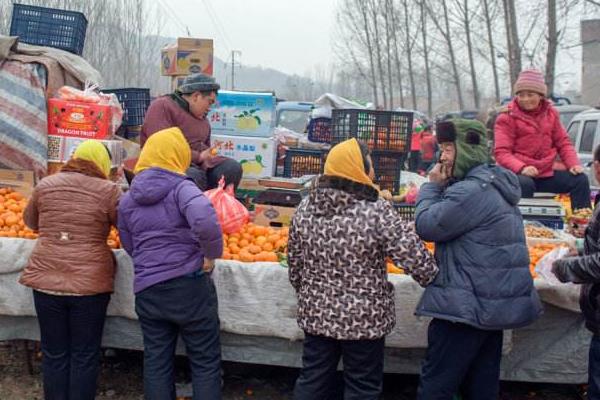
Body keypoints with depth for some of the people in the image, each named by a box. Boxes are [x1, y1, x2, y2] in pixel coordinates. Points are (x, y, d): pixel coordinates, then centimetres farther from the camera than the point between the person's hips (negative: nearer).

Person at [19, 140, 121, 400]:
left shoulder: (45, 185, 4)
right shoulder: (108, 190, -7)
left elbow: (30, 222, 19)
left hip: (46, 279, 3)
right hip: (90, 282, -3)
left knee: (54, 354, 14)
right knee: (84, 356, 9)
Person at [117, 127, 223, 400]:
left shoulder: (127, 199, 9)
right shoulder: (181, 188, -9)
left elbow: (129, 247, 15)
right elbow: (205, 221, -28)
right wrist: (212, 254, -14)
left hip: (147, 290, 5)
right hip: (189, 285, -4)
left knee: (156, 363, 14)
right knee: (205, 362, 8)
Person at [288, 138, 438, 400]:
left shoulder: (306, 207, -3)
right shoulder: (377, 211, -20)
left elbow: (294, 262, 6)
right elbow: (414, 257, -18)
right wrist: (434, 279, 3)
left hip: (316, 314, 5)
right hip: (364, 319, -4)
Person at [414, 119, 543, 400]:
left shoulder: (471, 191, -19)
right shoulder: (494, 184, 14)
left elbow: (425, 226, -15)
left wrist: (432, 186, -3)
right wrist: (441, 188, 6)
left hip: (467, 307, -10)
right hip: (496, 304, 10)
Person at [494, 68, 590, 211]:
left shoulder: (551, 113, 12)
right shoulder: (507, 118, -4)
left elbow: (563, 143, 16)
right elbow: (501, 152, -12)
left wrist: (574, 164, -3)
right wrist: (521, 168, -29)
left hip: (546, 173, 5)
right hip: (519, 174, -5)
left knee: (580, 179, -9)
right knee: (524, 184, -37)